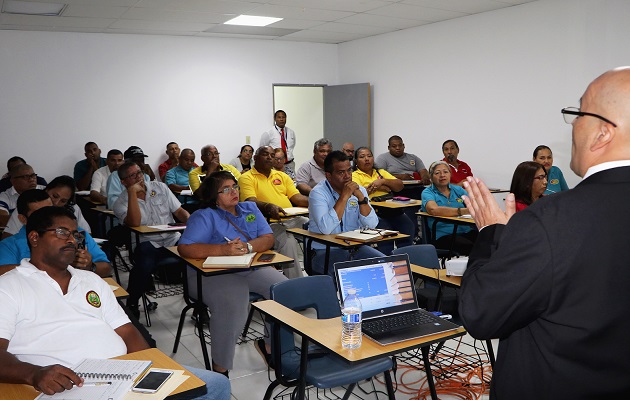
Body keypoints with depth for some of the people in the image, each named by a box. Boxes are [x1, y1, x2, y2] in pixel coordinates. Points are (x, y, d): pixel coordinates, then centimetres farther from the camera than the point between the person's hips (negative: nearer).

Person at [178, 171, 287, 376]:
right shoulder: (204, 217, -3)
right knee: (232, 306, -34)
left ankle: (271, 346, 7)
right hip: (213, 274, -5)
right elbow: (184, 248, -16)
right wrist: (224, 249, -27)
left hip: (253, 270, 6)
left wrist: (247, 247, -19)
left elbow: (268, 239, 4)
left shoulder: (250, 209, 14)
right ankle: (220, 368, -14)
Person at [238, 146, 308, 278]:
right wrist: (268, 206, -31)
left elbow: (296, 197, 16)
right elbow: (250, 201, -10)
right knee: (288, 240, -34)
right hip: (269, 222, -6)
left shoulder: (282, 176, 24)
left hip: (292, 219, 6)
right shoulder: (247, 178, 6)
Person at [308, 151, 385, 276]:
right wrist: (344, 197, -23)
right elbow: (326, 228, -27)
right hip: (325, 251, -6)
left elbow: (371, 225, -4)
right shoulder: (318, 193, -11)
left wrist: (361, 197, -16)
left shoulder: (359, 190, 6)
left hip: (355, 248, 6)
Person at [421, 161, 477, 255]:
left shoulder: (458, 190, 19)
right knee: (470, 246, -32)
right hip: (443, 235, -5)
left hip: (466, 231, 5)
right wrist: (462, 211, -29)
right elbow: (433, 210, -19)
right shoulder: (427, 193, 3)